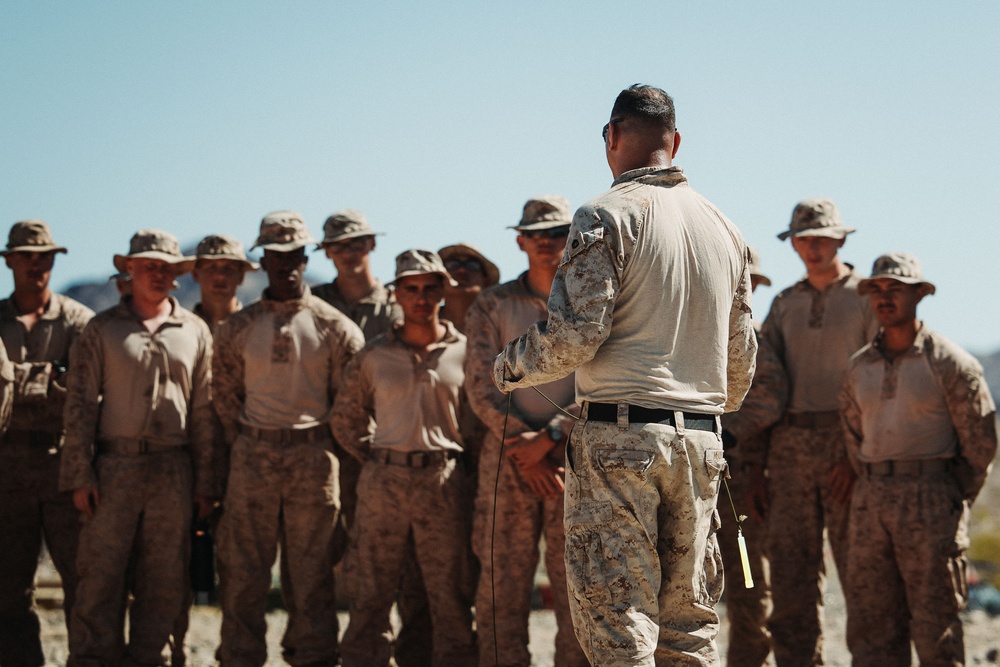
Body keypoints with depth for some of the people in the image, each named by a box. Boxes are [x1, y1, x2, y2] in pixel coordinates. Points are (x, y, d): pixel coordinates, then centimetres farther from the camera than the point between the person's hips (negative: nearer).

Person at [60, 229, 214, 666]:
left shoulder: (195, 331, 11)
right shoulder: (102, 329, 5)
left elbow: (204, 410, 11)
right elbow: (80, 404, 3)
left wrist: (204, 482, 6)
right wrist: (80, 475, -5)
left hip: (173, 470, 2)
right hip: (115, 466, -2)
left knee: (164, 580, 4)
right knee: (101, 574, -4)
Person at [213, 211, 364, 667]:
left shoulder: (334, 327, 3)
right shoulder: (236, 328, 7)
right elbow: (226, 396, 13)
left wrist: (317, 443, 2)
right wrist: (248, 445, 6)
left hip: (313, 458, -1)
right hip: (251, 459, 1)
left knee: (311, 572, 2)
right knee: (242, 572, 2)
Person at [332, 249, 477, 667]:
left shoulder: (464, 351, 5)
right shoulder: (373, 356, 9)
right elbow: (345, 418, 18)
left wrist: (462, 463, 4)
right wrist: (373, 457, 9)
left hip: (444, 481, -1)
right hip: (383, 483, 2)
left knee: (449, 594, 0)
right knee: (369, 591, 3)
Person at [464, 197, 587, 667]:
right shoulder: (492, 305, 9)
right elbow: (480, 387, 2)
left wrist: (549, 437, -12)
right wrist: (523, 448, -9)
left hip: (576, 454, 0)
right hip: (508, 456, 1)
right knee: (503, 576, -1)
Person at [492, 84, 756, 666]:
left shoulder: (606, 216, -6)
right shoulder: (723, 227, 15)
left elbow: (577, 333, -14)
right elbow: (742, 353, 19)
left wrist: (510, 367, 4)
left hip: (621, 436, -6)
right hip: (701, 441, 6)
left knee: (617, 620, -5)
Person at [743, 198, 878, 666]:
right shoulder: (785, 304, 16)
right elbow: (761, 385, 14)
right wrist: (754, 467, 7)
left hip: (848, 449, -4)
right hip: (789, 448, 5)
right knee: (790, 575, 3)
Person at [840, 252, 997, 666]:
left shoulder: (950, 362, -6)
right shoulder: (859, 367, 11)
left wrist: (953, 503, 2)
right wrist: (872, 488, 14)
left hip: (930, 497, -5)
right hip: (870, 500, 5)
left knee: (934, 622, -4)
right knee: (870, 622, 4)